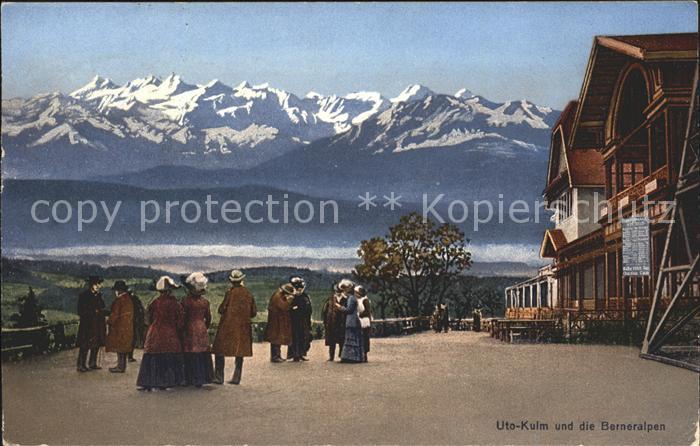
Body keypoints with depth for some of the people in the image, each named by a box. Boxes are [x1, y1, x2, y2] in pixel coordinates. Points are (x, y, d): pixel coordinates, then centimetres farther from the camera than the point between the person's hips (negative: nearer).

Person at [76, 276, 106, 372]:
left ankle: (93, 364, 18)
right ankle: (81, 365, -1)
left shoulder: (98, 296, 13)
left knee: (96, 345, 8)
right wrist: (94, 311, -14)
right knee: (85, 346, -6)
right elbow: (80, 312, -11)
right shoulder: (84, 296, -8)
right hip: (87, 325, -7)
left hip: (98, 325, 7)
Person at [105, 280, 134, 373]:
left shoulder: (119, 300, -16)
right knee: (124, 347, 13)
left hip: (119, 326, -9)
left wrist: (109, 321, 1)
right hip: (128, 327, 9)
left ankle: (120, 367, -3)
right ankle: (122, 366, 19)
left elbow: (114, 314, -16)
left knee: (119, 347, -4)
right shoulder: (129, 299, 10)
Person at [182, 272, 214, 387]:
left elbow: (182, 317, -10)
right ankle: (202, 378, 14)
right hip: (202, 330, 4)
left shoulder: (186, 301, -12)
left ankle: (191, 379, 3)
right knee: (203, 355, 11)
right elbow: (208, 318, 8)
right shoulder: (205, 302, 2)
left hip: (190, 330, -4)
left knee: (191, 357, 2)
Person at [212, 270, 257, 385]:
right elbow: (253, 312, 7)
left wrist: (223, 311, 12)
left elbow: (221, 309, -10)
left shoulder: (230, 292, -10)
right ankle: (236, 378, 12)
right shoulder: (248, 294, 3)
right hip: (243, 327, 5)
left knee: (220, 351, 3)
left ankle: (219, 377, -1)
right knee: (240, 352, 11)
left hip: (228, 326, -4)